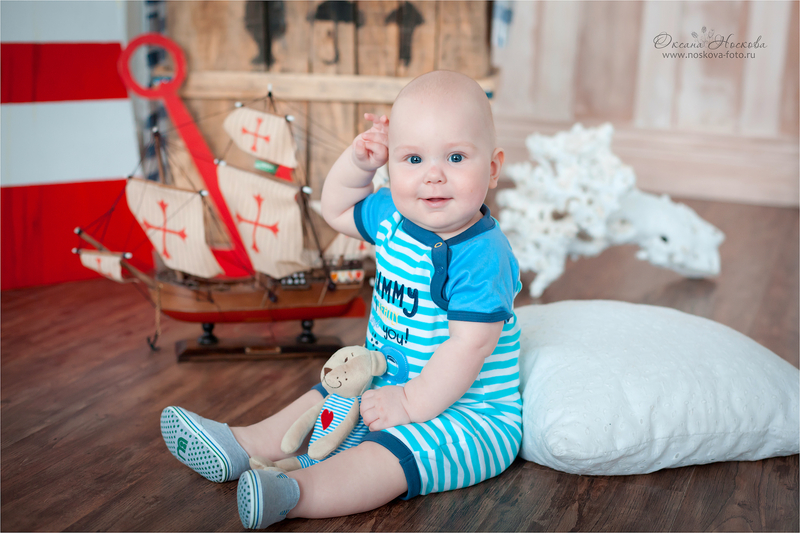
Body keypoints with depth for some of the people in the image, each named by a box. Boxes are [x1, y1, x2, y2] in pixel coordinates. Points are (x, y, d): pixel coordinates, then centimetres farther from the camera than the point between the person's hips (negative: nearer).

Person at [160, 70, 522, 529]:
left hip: (470, 411, -9)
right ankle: (244, 445, 25)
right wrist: (358, 160, -2)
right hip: (394, 384, 9)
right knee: (324, 400, 18)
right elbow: (336, 210, 16)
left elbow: (469, 345, -31)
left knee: (390, 452, -31)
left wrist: (413, 403, -27)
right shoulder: (392, 216, -2)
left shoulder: (482, 255, -28)